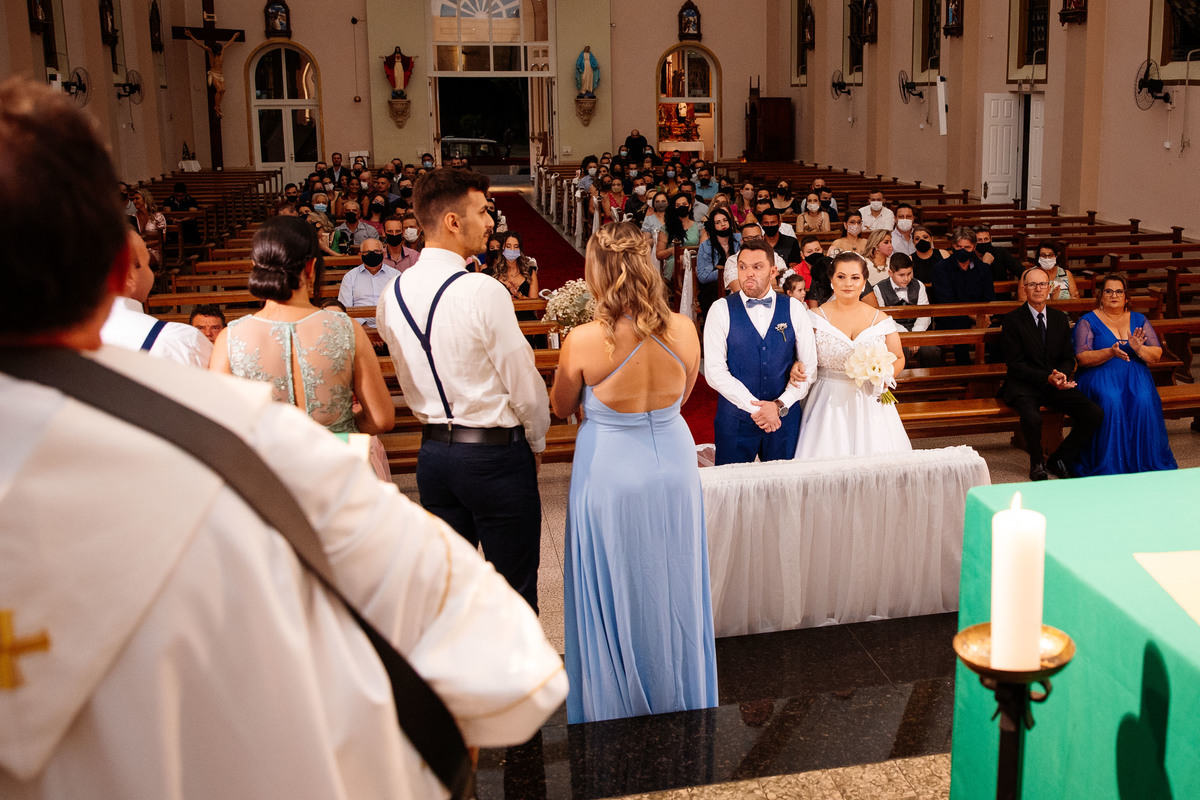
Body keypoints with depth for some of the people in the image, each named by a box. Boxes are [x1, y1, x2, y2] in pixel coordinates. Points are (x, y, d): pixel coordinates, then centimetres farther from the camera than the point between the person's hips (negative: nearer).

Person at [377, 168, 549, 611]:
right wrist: (535, 440, 4)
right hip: (495, 454, -7)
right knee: (514, 590, 7)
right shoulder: (483, 292, -19)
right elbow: (524, 381, -13)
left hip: (433, 451, 7)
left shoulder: (394, 294, 2)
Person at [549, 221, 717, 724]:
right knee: (672, 590, 20)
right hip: (673, 464, 3)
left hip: (611, 471, -3)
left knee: (617, 595, 14)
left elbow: (562, 407, -3)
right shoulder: (683, 330, -11)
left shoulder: (584, 341, -21)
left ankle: (620, 712, 31)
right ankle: (681, 702, 39)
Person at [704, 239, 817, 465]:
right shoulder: (721, 310, -4)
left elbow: (809, 367, 2)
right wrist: (755, 407, -14)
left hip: (785, 417, 2)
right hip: (735, 419, -1)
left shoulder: (794, 309, 2)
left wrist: (780, 405, -11)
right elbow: (715, 371, -10)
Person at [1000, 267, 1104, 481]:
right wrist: (1047, 378, -20)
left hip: (1055, 383, 5)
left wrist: (1062, 375, -10)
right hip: (1024, 386, -5)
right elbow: (1015, 364, -9)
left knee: (1095, 414, -15)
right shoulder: (1012, 320, -5)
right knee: (1032, 417, -36)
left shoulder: (1060, 319, 11)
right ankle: (1037, 462, -4)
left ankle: (1059, 459, 4)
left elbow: (1068, 358, 14)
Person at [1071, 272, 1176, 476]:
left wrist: (1139, 349, -14)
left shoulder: (1139, 320, 16)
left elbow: (1157, 355, 8)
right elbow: (1082, 358, -6)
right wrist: (1110, 353, -22)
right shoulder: (1088, 321, 6)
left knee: (1144, 400, -30)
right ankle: (1109, 467, -26)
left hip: (1135, 373, 3)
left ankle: (1147, 462, -18)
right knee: (1111, 400, -34)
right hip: (1100, 374, -3)